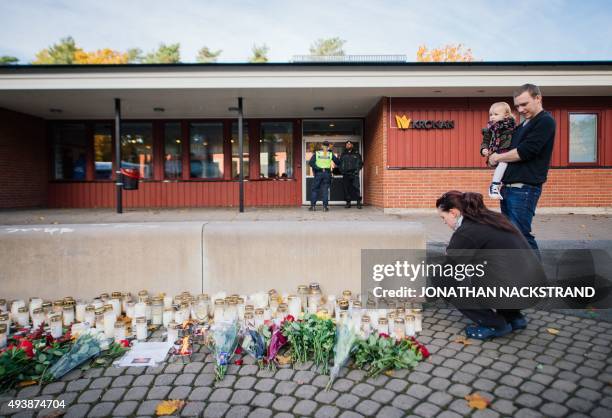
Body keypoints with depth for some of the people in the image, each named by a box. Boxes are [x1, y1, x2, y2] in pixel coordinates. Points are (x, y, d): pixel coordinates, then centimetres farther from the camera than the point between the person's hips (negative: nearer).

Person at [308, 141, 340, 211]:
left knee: (315, 189, 7)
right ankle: (325, 206, -1)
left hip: (318, 173, 0)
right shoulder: (330, 154, 5)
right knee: (325, 190, 5)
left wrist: (318, 168, -9)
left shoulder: (317, 153, 4)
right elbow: (338, 162, 8)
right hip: (327, 173, 0)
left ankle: (312, 205, 2)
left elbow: (310, 162, -7)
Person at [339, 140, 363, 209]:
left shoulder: (356, 154, 12)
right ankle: (348, 202, 8)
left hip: (354, 174, -2)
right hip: (345, 174, 2)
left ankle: (359, 202, -9)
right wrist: (341, 170, 3)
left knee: (356, 188, -12)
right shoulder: (343, 155, 17)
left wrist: (357, 170, -2)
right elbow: (340, 163, 19)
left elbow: (360, 163, 13)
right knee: (346, 189, 1)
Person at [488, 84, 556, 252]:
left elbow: (524, 152, -18)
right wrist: (491, 154, 5)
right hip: (508, 187, 9)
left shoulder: (545, 121, -7)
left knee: (521, 235, -9)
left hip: (524, 189, -9)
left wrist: (498, 157, -5)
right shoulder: (524, 124, 20)